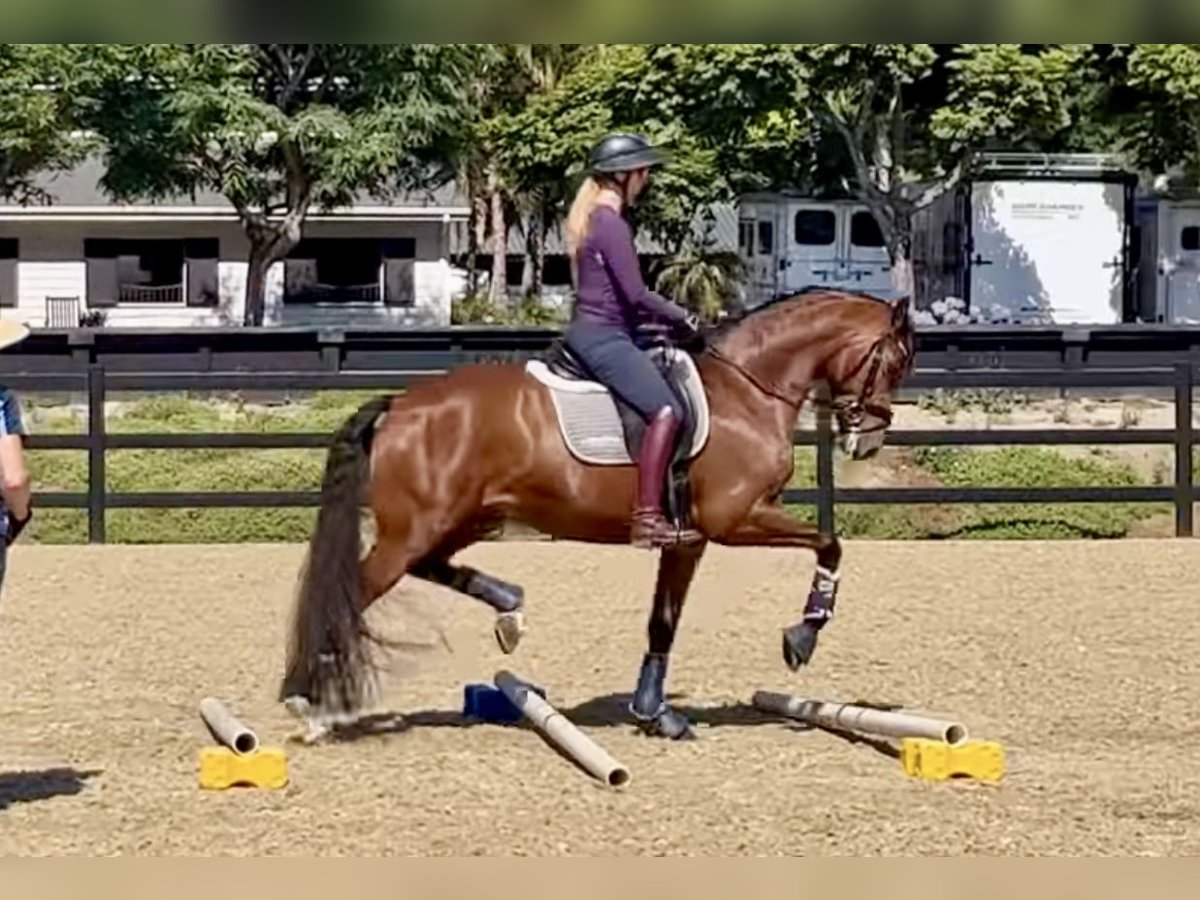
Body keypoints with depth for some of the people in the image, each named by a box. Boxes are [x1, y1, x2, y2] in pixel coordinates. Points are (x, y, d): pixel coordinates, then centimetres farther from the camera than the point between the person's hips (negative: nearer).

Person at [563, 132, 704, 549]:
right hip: (603, 337, -11)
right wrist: (681, 317, -4)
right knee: (666, 410, -21)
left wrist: (666, 316, 15)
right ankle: (647, 518, -26)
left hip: (592, 331, 11)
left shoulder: (592, 217, 16)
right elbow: (635, 294, -18)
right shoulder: (612, 224, -14)